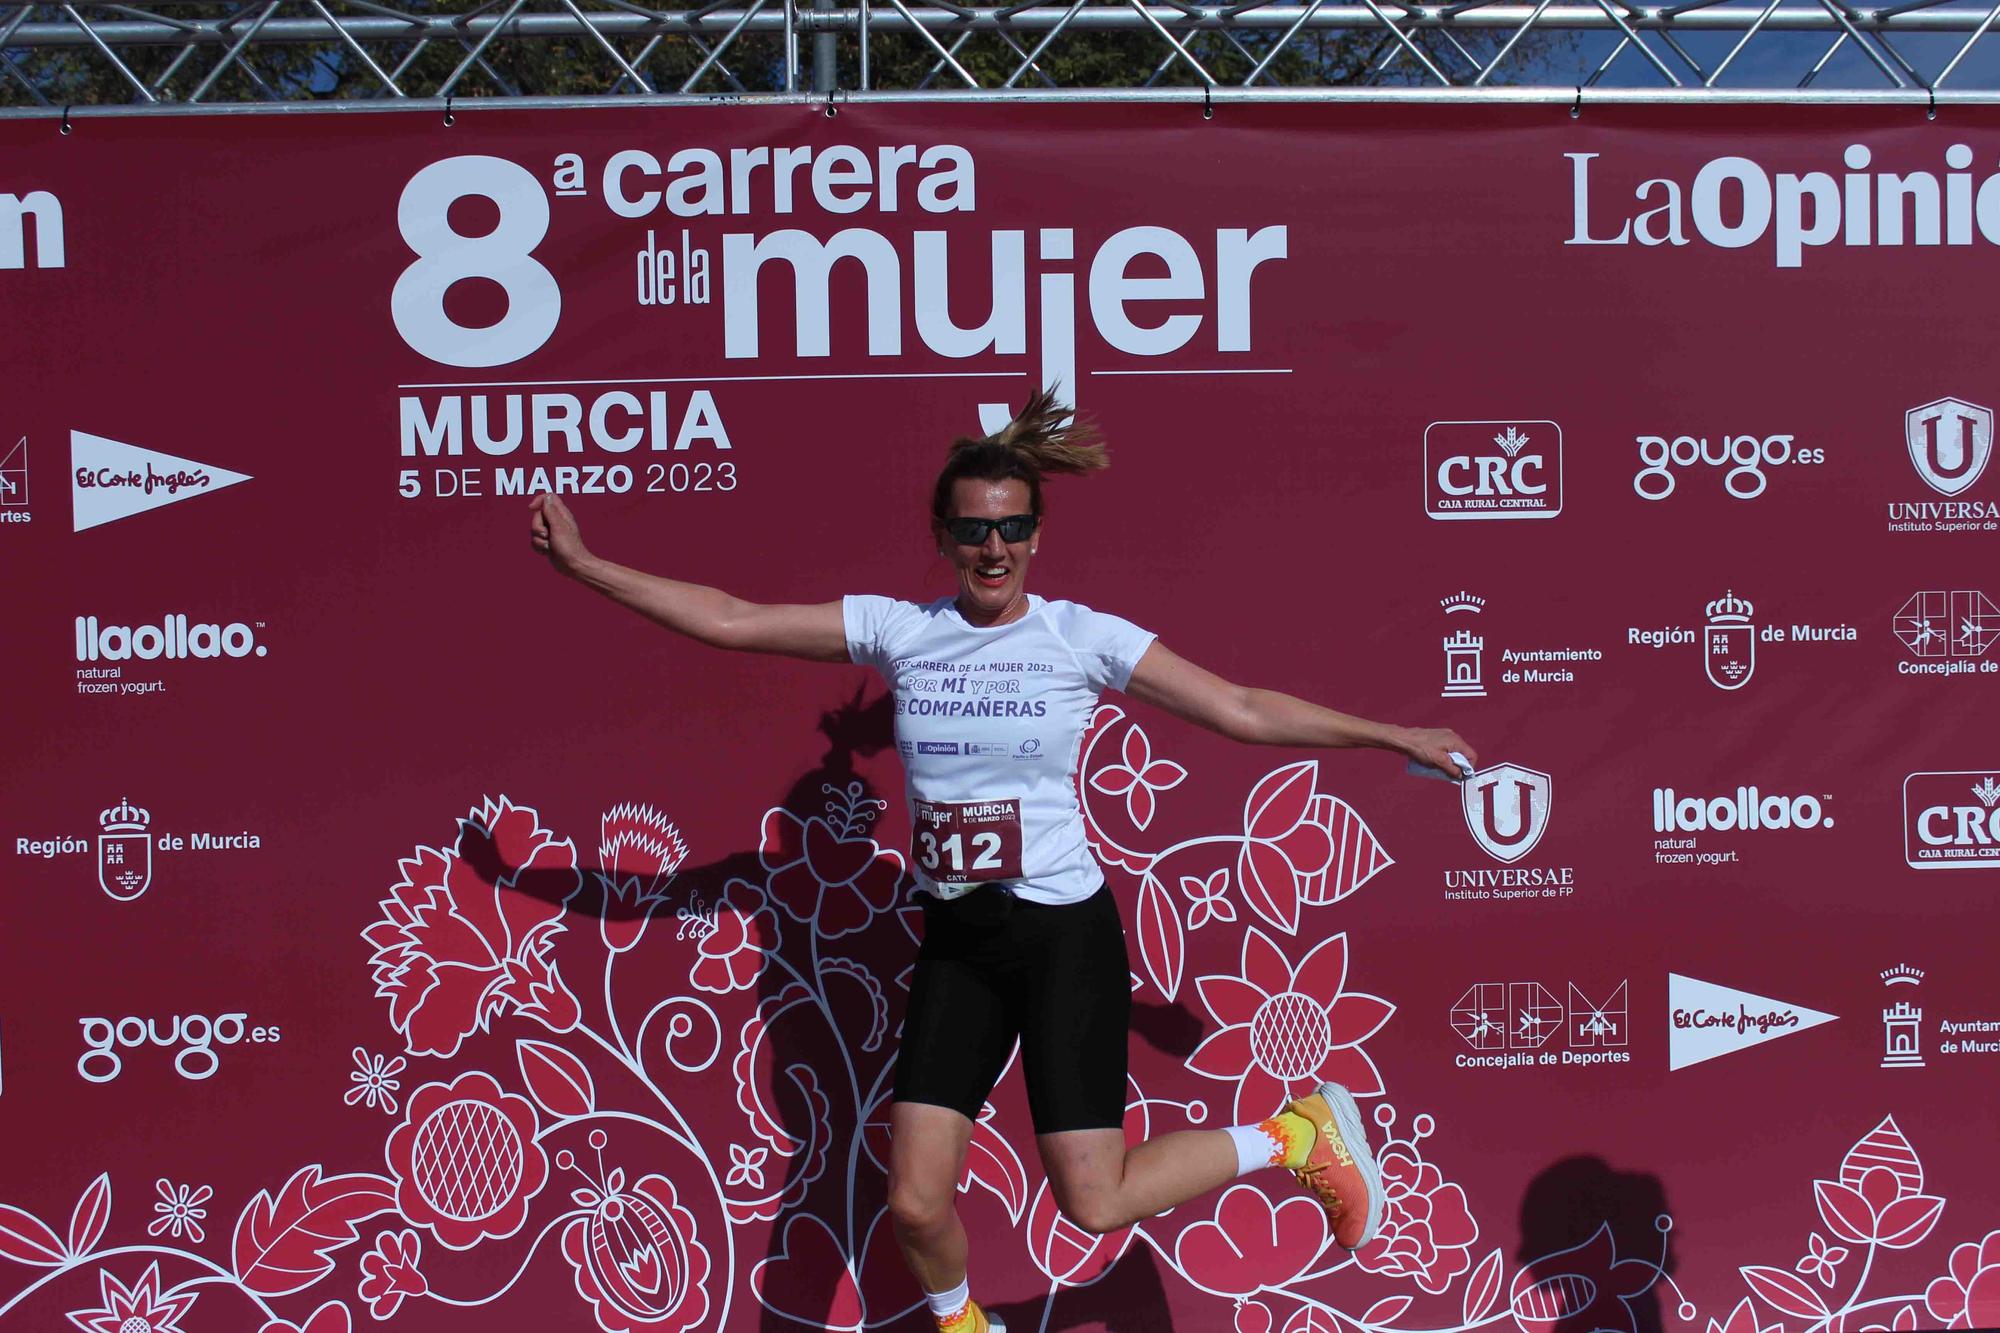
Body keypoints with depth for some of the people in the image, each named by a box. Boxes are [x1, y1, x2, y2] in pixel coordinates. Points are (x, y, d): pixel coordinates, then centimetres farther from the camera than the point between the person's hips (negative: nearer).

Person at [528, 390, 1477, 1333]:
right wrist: (582, 564, -2)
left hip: (1065, 936, -3)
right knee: (915, 1206, -1)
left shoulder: (1083, 637, -5)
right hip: (955, 945, 3)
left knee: (1096, 1206, -6)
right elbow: (729, 621, 1)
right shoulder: (897, 629, 1)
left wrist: (1393, 736, -1)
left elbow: (1243, 711, -1)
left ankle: (1299, 1134, 19)